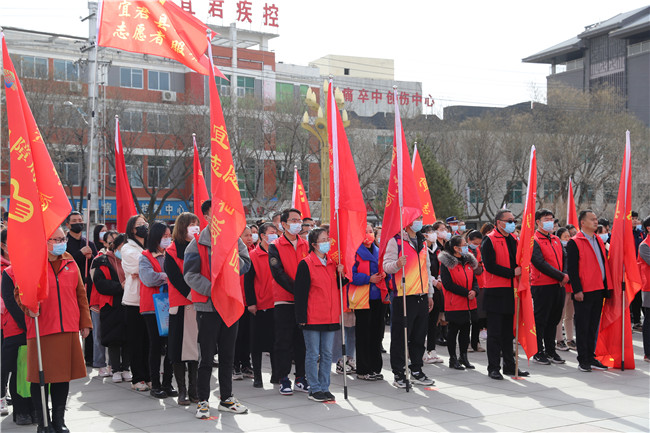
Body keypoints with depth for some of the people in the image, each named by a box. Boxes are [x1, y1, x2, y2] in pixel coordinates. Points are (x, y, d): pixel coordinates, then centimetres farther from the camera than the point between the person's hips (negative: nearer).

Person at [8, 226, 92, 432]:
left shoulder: (70, 263, 11)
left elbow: (81, 293, 14)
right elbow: (19, 292, 0)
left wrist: (85, 322, 12)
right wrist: (28, 307, -19)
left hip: (68, 330, 4)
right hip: (41, 330, -4)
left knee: (63, 375, 9)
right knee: (41, 377, 2)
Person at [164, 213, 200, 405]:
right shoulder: (172, 251, -1)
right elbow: (175, 278, -9)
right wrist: (191, 295, -17)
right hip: (180, 303, -3)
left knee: (196, 345, 5)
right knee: (180, 346, -1)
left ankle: (194, 389, 12)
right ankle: (182, 391, 6)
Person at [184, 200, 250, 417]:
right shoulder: (197, 243, -4)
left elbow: (245, 267, 0)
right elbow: (190, 274, -9)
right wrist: (212, 289, -20)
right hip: (207, 306, -4)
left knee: (228, 355, 12)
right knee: (206, 356, -1)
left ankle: (226, 398, 23)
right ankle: (203, 400, 9)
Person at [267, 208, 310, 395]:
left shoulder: (306, 245, 11)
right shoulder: (275, 247, -2)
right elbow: (278, 273, -11)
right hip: (284, 301, -4)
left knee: (303, 341, 7)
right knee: (284, 341, 1)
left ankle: (301, 379, 15)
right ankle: (284, 380, 8)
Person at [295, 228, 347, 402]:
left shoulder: (333, 263, 11)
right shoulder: (306, 264, -7)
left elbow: (338, 286, 20)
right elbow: (300, 292, -8)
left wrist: (341, 275, -1)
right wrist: (301, 317, -12)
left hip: (330, 316, 6)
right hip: (312, 317, -6)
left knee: (327, 353, 9)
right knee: (313, 354, 1)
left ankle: (324, 388, 17)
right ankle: (314, 389, 9)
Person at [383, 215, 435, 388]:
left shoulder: (422, 242, 18)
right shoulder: (395, 241, -5)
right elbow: (386, 265, -12)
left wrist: (430, 294, 21)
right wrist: (397, 264, -34)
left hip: (421, 296, 7)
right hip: (404, 297, -7)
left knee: (419, 336, 11)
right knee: (400, 337, -3)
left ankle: (416, 371, 21)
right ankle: (399, 374, 4)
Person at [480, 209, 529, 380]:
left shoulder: (513, 240, 15)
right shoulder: (489, 240, -8)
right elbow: (490, 265, -16)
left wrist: (522, 272, 2)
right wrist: (512, 273, -15)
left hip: (511, 289, 7)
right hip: (496, 291, -7)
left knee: (508, 330, 12)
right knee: (495, 332, -2)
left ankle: (509, 366, 19)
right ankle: (494, 368, 3)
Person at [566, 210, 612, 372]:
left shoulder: (599, 240, 16)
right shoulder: (574, 243, -8)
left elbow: (604, 263, 21)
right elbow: (572, 269, -12)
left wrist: (606, 286, 14)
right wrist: (577, 290, -17)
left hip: (599, 290, 7)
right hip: (584, 292, -7)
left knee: (593, 326, 12)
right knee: (583, 327, -1)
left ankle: (590, 357, 20)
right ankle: (583, 360, 5)